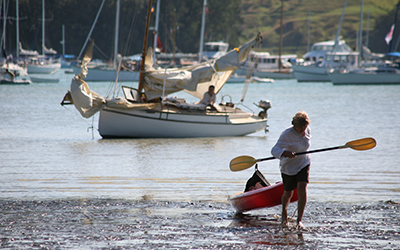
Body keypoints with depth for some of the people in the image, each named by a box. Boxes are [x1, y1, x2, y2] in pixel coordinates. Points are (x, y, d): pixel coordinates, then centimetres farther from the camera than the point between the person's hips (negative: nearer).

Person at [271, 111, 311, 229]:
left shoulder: (307, 131, -7)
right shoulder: (287, 134, -27)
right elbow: (274, 150, -36)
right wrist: (286, 153, -53)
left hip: (303, 164, 3)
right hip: (289, 166, -3)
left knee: (302, 189, -17)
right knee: (288, 193, 12)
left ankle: (299, 220, -13)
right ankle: (284, 213, 45)